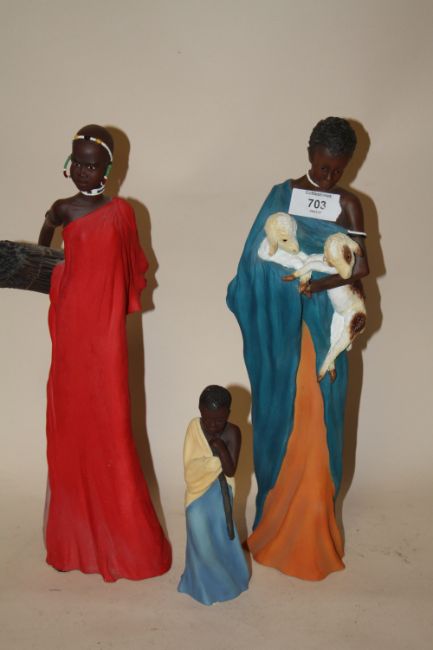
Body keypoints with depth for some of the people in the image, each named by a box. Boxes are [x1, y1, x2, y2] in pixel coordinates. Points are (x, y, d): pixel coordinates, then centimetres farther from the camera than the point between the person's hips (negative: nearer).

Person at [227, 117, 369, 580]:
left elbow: (360, 267, -6)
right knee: (278, 415, 9)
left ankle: (309, 524, 21)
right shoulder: (282, 194, 3)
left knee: (316, 420, 5)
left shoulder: (348, 204, 2)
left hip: (323, 327, 0)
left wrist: (317, 284, -22)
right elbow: (260, 257, -3)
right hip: (280, 326, 1)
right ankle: (277, 517, 27)